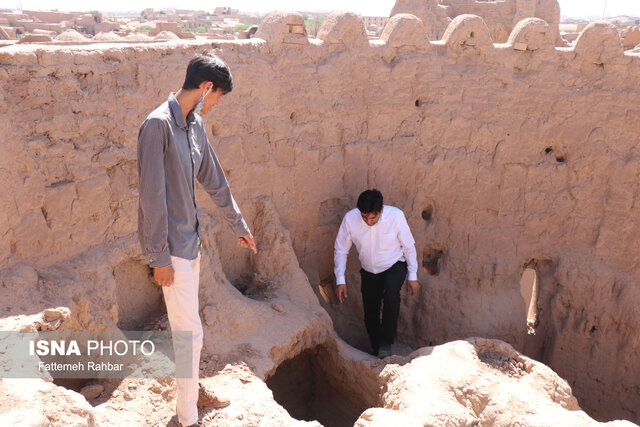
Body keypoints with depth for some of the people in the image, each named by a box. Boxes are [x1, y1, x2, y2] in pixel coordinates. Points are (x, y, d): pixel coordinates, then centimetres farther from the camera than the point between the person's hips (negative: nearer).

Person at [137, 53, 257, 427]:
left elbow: (214, 180, 17)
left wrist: (239, 225, 24)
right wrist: (160, 256, -19)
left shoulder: (195, 124, 7)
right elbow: (152, 195, -21)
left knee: (188, 324, 22)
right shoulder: (158, 125, -20)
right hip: (171, 246, -8)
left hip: (191, 239, 8)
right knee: (190, 332, -1)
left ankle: (193, 389, 41)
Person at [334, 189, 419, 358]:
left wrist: (412, 277, -6)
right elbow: (340, 250, -7)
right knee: (370, 316, 5)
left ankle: (386, 343, -19)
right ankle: (379, 355, 30)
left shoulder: (396, 216, -23)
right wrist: (340, 280, -9)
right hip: (369, 271, 3)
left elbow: (409, 247, -10)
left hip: (395, 266, -2)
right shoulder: (350, 219, -20)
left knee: (390, 291, -34)